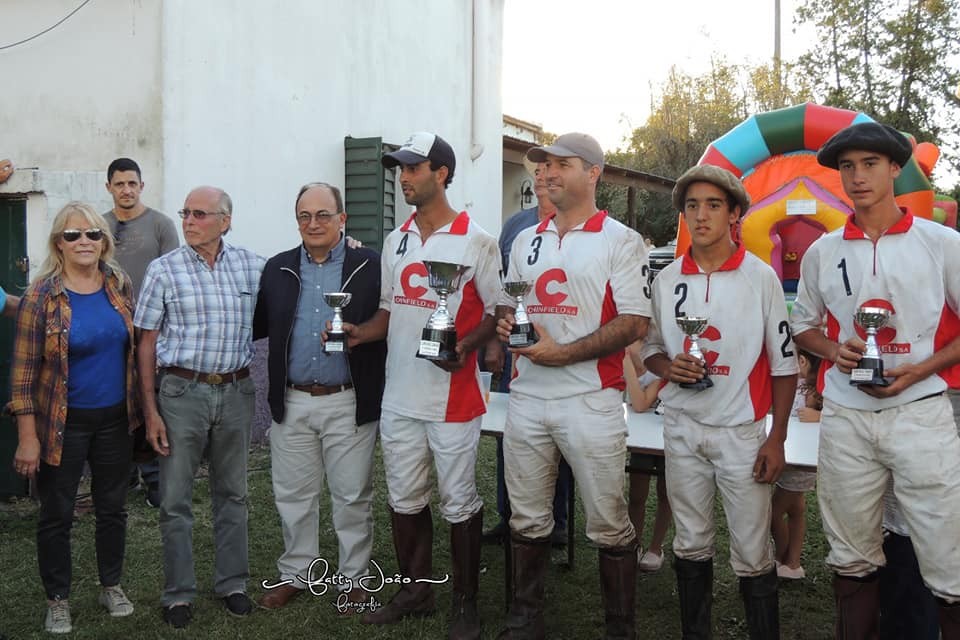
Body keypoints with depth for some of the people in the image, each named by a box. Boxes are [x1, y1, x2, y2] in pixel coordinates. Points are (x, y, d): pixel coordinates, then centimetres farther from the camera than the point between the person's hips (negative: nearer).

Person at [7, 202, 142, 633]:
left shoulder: (120, 285, 0)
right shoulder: (41, 295, -13)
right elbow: (24, 370, -12)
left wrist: (139, 408, 11)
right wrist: (28, 437, -13)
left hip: (115, 419, 4)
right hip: (63, 424, -4)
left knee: (113, 507, 16)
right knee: (57, 515, 10)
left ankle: (112, 586, 35)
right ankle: (58, 600, 28)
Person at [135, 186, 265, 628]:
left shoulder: (252, 266, 2)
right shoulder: (164, 270, -3)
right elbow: (147, 343, -2)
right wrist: (151, 409, -5)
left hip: (236, 391, 2)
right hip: (182, 391, -2)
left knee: (232, 493, 14)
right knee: (176, 499, 5)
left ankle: (232, 583, 28)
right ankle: (178, 594, 19)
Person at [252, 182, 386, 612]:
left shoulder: (369, 266, -3)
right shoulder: (277, 269, 8)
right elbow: (258, 325, 13)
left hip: (349, 403, -3)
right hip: (291, 402, 4)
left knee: (352, 496, 8)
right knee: (292, 494, 14)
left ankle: (354, 579, 24)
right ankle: (295, 573, 32)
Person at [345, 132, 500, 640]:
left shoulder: (474, 240, -7)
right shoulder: (396, 240, 11)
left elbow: (497, 311, -7)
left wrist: (464, 346, -23)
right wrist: (361, 332, -2)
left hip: (452, 398, -6)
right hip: (399, 397, 6)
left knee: (459, 502, 6)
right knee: (404, 499, 15)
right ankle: (415, 591, 32)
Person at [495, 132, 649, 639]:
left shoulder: (620, 240, -4)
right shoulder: (526, 241, 14)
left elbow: (635, 322, -12)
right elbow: (506, 307, 22)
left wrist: (561, 353, -18)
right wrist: (504, 322, -3)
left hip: (590, 402, -5)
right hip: (526, 399, 6)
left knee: (609, 525, 5)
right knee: (527, 520, 14)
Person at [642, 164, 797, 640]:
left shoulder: (761, 277, -5)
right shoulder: (667, 279, 3)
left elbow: (784, 364, -2)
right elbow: (650, 348, 13)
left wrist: (776, 440, -6)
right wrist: (667, 367, -11)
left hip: (741, 431, -3)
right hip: (681, 428, 3)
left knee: (752, 555, 3)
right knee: (690, 546, 14)